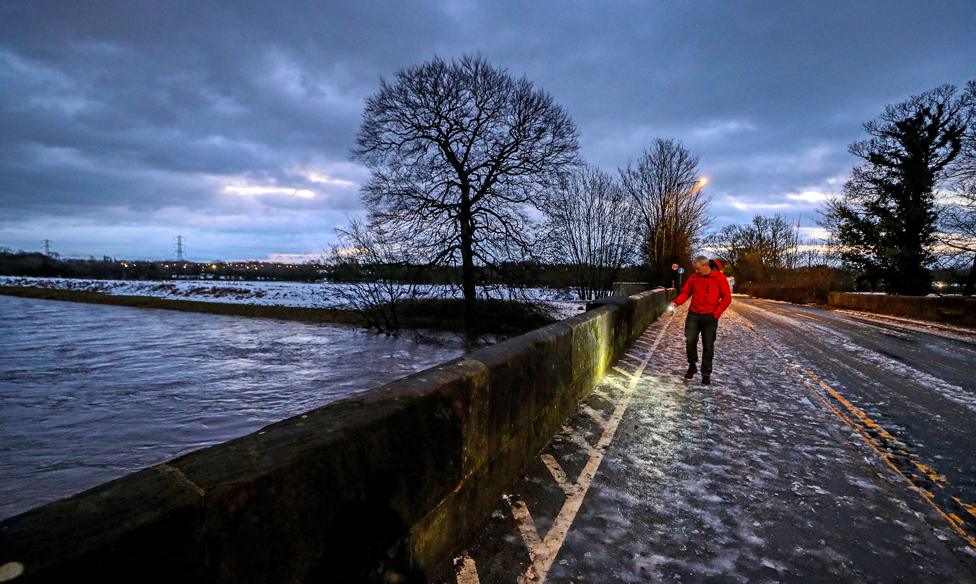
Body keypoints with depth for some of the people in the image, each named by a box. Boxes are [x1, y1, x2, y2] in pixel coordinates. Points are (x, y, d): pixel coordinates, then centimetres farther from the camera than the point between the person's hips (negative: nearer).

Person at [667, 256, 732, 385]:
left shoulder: (719, 278, -6)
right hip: (694, 315, 2)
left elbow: (726, 298, -4)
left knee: (708, 346, 4)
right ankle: (692, 365, 17)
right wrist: (676, 302, -11)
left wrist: (716, 313, -11)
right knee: (690, 340, -6)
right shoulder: (694, 277, 2)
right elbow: (685, 292, 7)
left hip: (710, 317, -2)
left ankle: (706, 374, 16)